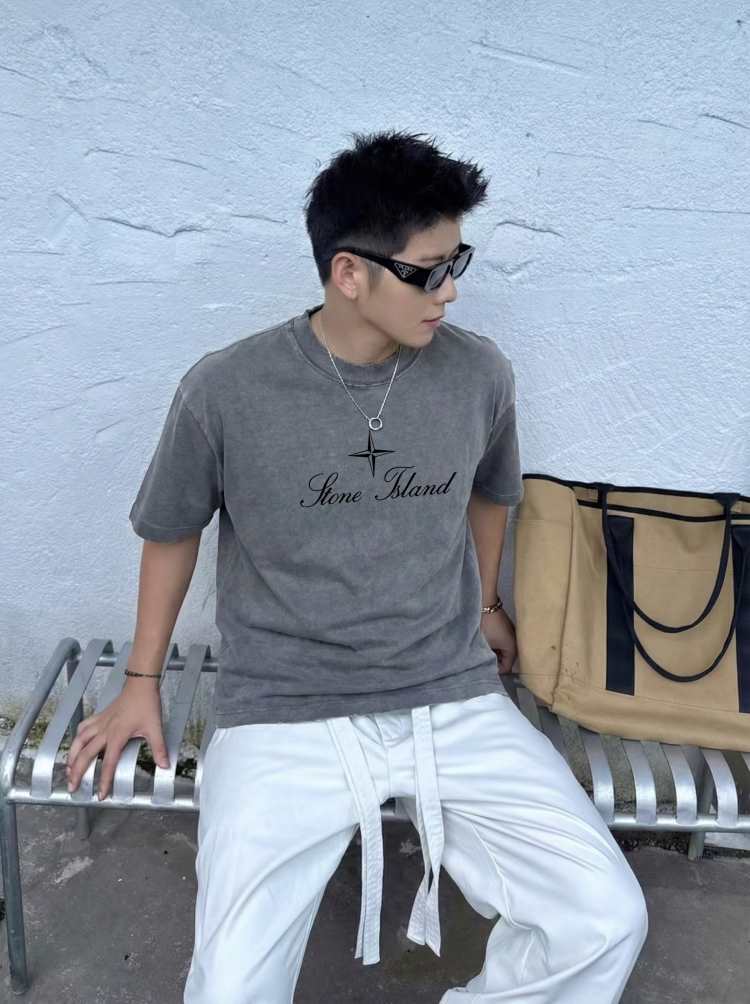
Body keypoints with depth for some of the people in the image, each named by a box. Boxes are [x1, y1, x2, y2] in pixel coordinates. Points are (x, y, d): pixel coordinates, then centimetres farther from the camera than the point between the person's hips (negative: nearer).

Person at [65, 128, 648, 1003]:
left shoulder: (480, 373, -3)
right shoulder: (224, 392, -11)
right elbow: (171, 531, 6)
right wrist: (142, 681, 15)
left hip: (455, 704, 3)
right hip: (284, 719, -2)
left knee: (607, 921, -9)